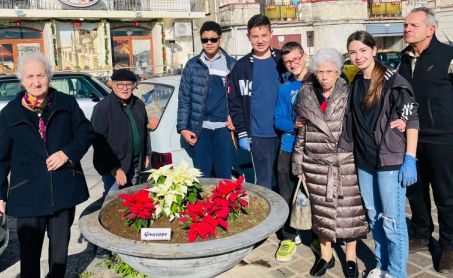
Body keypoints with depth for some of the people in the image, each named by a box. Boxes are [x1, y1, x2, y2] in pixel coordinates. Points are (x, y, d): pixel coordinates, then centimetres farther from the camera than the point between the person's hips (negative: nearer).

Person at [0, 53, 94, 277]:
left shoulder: (66, 103, 2)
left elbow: (86, 132, 4)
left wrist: (67, 153, -14)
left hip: (64, 189, 1)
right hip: (28, 193, -1)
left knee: (60, 244, 17)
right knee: (29, 249, 5)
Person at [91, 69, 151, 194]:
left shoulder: (138, 104, 7)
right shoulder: (102, 108, -11)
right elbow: (99, 142, -14)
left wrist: (147, 154, 14)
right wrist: (113, 168, -18)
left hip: (137, 166, 6)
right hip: (114, 169, -6)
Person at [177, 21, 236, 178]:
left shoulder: (231, 64, 7)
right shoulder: (192, 65, 7)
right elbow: (184, 99, 6)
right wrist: (182, 128, -1)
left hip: (224, 127, 0)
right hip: (200, 128, 0)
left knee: (224, 176, 5)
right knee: (202, 175, 5)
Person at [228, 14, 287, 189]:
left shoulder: (283, 60, 6)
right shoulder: (242, 66, 2)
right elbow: (235, 103, 1)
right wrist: (242, 133, -5)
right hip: (259, 135, -2)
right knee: (263, 182, 3)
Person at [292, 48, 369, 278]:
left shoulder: (349, 94, -3)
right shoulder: (305, 96, 3)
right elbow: (301, 132, 9)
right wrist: (298, 165, 8)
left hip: (347, 164, -2)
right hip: (317, 165, 2)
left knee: (349, 211, 7)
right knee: (321, 210, 11)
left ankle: (350, 257, 28)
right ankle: (326, 255, 31)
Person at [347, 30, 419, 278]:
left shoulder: (393, 81, -9)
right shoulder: (355, 83, 9)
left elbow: (411, 120, -11)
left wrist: (410, 159, -15)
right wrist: (356, 153, 14)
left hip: (391, 160, -6)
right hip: (364, 161, 6)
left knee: (392, 221, 0)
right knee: (374, 217, 16)